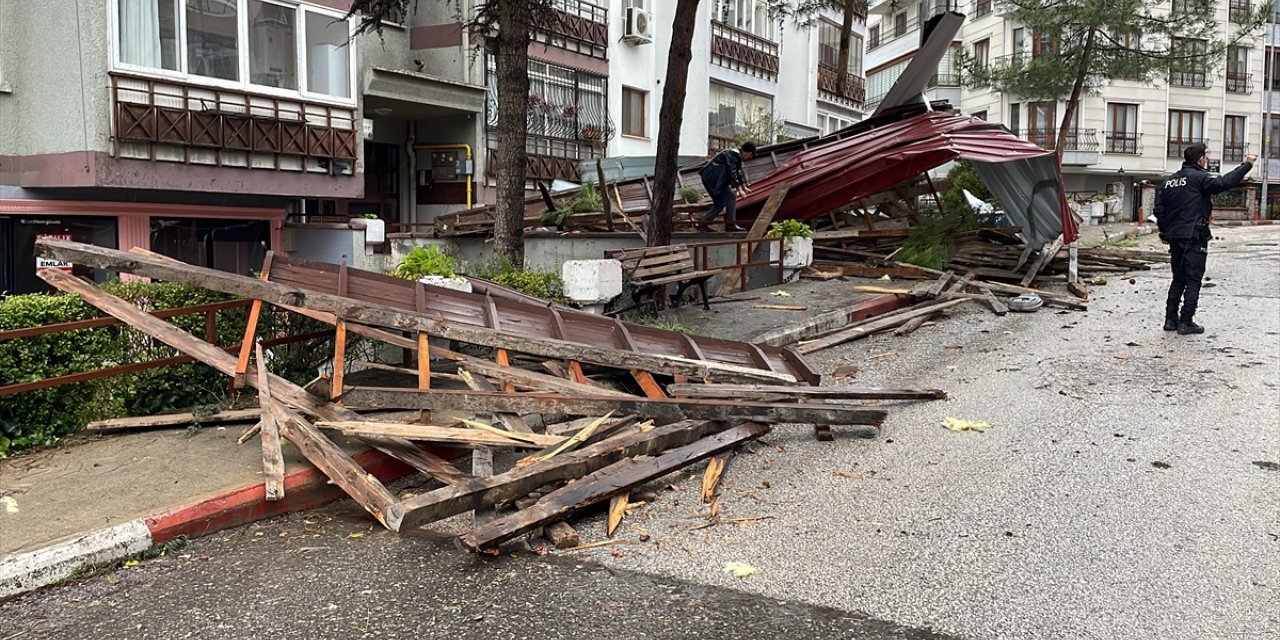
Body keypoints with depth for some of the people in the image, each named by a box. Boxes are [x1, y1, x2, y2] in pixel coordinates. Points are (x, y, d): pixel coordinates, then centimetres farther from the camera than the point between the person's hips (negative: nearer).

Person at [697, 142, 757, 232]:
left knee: (720, 202, 11)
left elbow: (739, 173, 27)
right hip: (712, 178, -10)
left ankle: (703, 224, 11)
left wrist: (744, 187, 31)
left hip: (716, 179, 10)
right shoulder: (732, 154, -17)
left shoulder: (738, 156, 15)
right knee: (731, 197, -12)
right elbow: (732, 174, -22)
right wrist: (739, 190, -22)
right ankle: (731, 225, -11)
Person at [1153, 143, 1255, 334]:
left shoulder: (1169, 181, 12)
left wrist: (1165, 233, 19)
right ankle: (1186, 322, -3)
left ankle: (1171, 319, 13)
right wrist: (1247, 164, -12)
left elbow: (1159, 210, 11)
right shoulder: (1199, 177, -8)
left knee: (1178, 279, 14)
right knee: (1193, 280, -2)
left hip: (1175, 237, 7)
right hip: (1194, 237, -7)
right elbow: (1224, 182, -21)